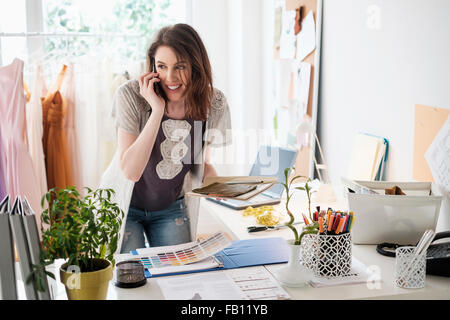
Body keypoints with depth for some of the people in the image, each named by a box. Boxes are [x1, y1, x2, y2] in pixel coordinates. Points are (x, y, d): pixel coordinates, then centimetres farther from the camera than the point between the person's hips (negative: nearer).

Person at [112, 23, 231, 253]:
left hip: (171, 209, 3)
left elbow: (202, 163, 3)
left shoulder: (213, 104, -12)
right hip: (125, 206, -3)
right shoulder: (131, 95, -23)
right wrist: (157, 111, -33)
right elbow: (130, 172, -28)